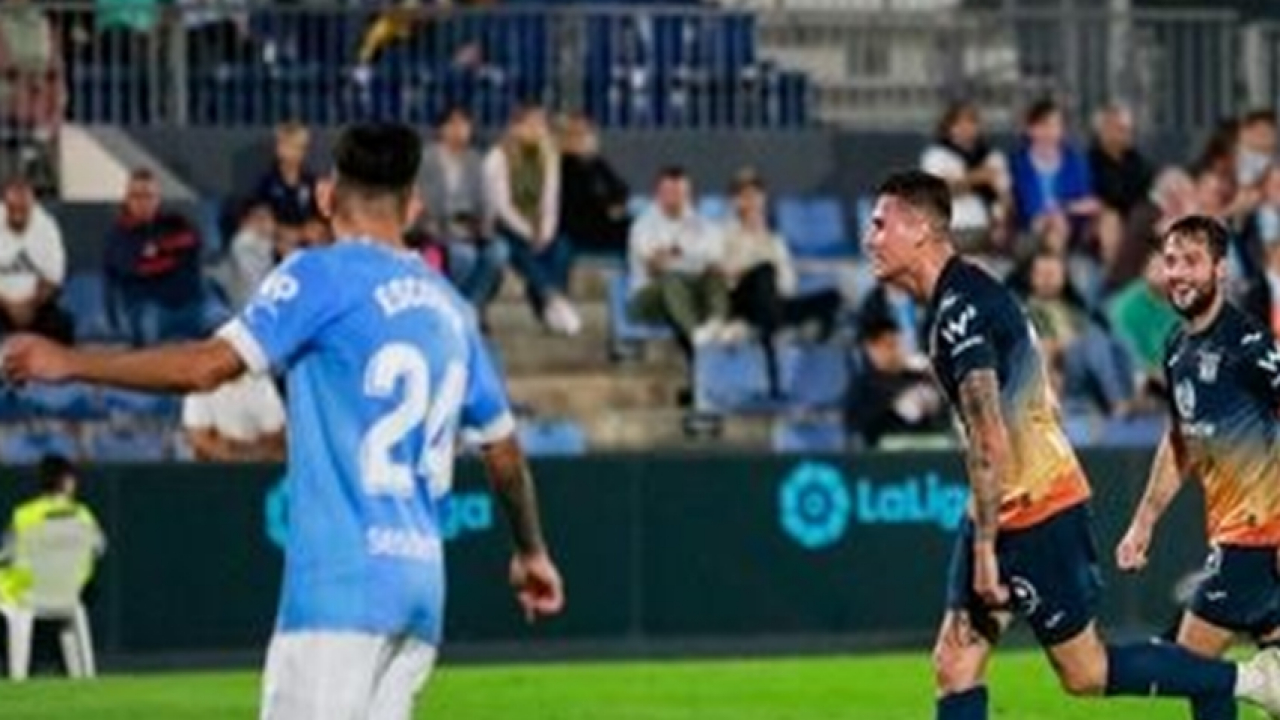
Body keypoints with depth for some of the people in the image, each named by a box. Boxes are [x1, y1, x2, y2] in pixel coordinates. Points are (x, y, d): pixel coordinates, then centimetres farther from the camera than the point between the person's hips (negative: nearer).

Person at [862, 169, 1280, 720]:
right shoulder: (961, 297, 13)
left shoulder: (960, 309, -19)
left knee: (1086, 672, 0)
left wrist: (985, 546, -23)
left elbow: (989, 440, -24)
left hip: (1031, 512, -10)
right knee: (954, 665, 3)